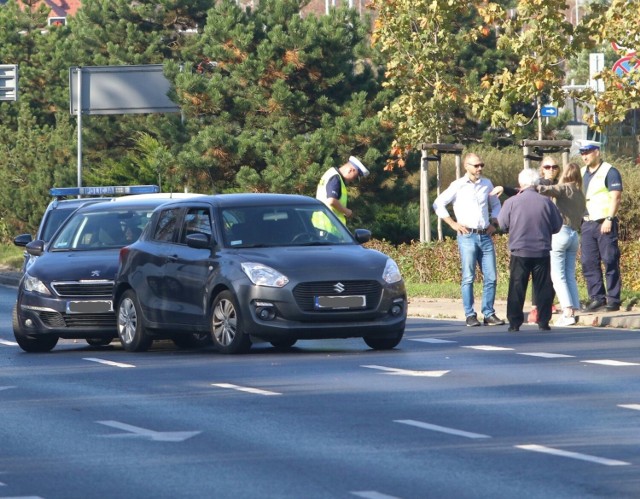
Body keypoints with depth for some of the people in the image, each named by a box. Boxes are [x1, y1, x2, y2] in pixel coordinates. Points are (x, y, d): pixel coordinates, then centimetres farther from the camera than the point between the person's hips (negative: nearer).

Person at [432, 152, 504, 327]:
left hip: (485, 236, 4)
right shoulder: (458, 186, 0)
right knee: (468, 277, -4)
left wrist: (493, 223, 12)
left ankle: (489, 314, 7)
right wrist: (453, 224, -3)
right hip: (467, 236, -4)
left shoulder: (487, 184, 12)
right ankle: (470, 315, -1)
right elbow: (438, 204, 1)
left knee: (491, 277, 1)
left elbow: (496, 205, 27)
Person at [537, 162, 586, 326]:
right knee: (570, 276, 10)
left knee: (558, 276, -6)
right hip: (575, 234, 7)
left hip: (561, 232, -7)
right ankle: (573, 311, 4)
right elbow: (580, 216, 16)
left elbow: (546, 190, -21)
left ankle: (567, 313, -15)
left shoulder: (564, 188, -5)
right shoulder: (581, 195, 16)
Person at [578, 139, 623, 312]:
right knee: (588, 263, 4)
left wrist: (609, 219, -19)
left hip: (604, 224, -7)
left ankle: (613, 299, -4)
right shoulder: (582, 173, 17)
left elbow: (616, 196, -12)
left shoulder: (609, 172, -5)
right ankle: (597, 297, 8)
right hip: (587, 224, 7)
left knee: (610, 262, -5)